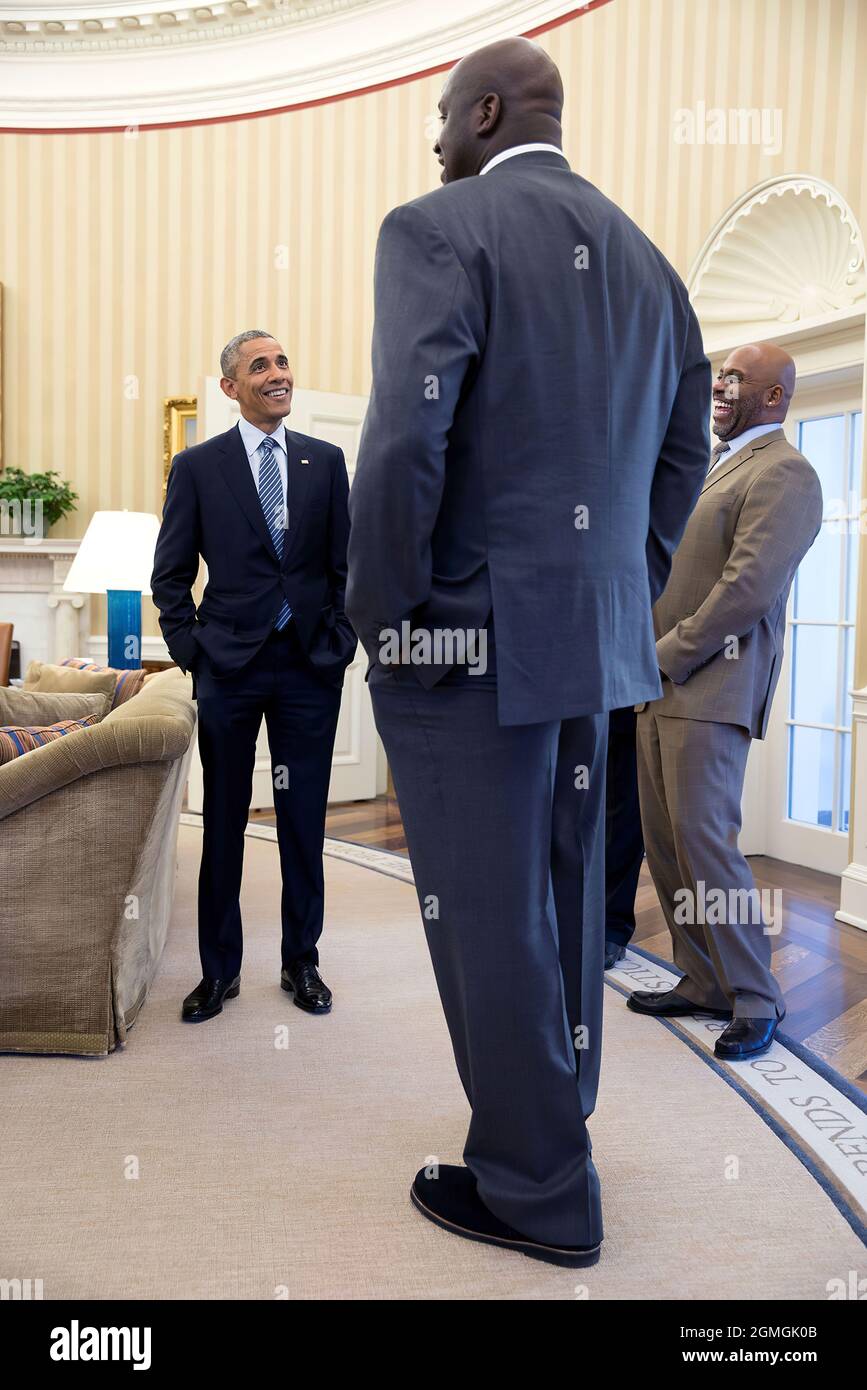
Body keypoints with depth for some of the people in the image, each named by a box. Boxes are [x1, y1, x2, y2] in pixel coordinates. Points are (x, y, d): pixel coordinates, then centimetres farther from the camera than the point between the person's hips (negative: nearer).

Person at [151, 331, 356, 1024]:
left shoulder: (326, 460, 9)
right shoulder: (197, 466, 4)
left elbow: (346, 561, 10)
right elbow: (170, 575, 5)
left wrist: (341, 641, 2)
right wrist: (191, 651, -2)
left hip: (311, 666, 1)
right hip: (229, 666, -1)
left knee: (305, 819, 8)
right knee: (224, 820, 6)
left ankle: (302, 960, 22)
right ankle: (220, 969, 19)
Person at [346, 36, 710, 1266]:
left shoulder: (437, 230, -7)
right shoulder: (644, 258, 14)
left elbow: (406, 439, -20)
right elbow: (684, 448, 15)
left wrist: (379, 611, -9)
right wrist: (626, 590, 18)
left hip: (469, 633, -7)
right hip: (597, 640, 8)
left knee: (486, 915, 4)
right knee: (565, 902, 18)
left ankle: (538, 1189, 17)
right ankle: (553, 1131, 34)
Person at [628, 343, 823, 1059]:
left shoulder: (783, 474, -9)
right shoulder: (716, 466, 22)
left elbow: (748, 588, -18)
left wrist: (667, 657, -13)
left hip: (710, 685, -9)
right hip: (661, 684, 9)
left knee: (704, 840, -9)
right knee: (665, 843, 10)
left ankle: (755, 999, 5)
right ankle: (703, 981, 22)